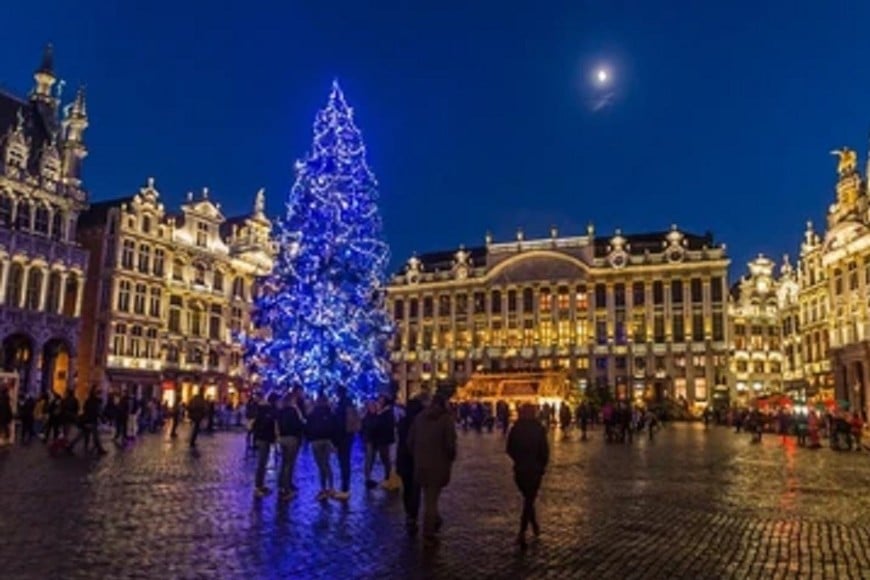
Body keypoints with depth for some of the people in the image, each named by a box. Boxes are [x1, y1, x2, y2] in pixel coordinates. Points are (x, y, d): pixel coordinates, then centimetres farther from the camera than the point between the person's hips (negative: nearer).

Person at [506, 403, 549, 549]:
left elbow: (509, 449, 2)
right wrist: (542, 465, 6)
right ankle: (522, 533, -8)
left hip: (520, 469, 3)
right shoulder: (539, 429, -11)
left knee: (527, 498, 22)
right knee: (529, 500, 2)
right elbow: (545, 450, -11)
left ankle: (535, 526, 33)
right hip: (535, 469, -3)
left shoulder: (515, 428, -4)